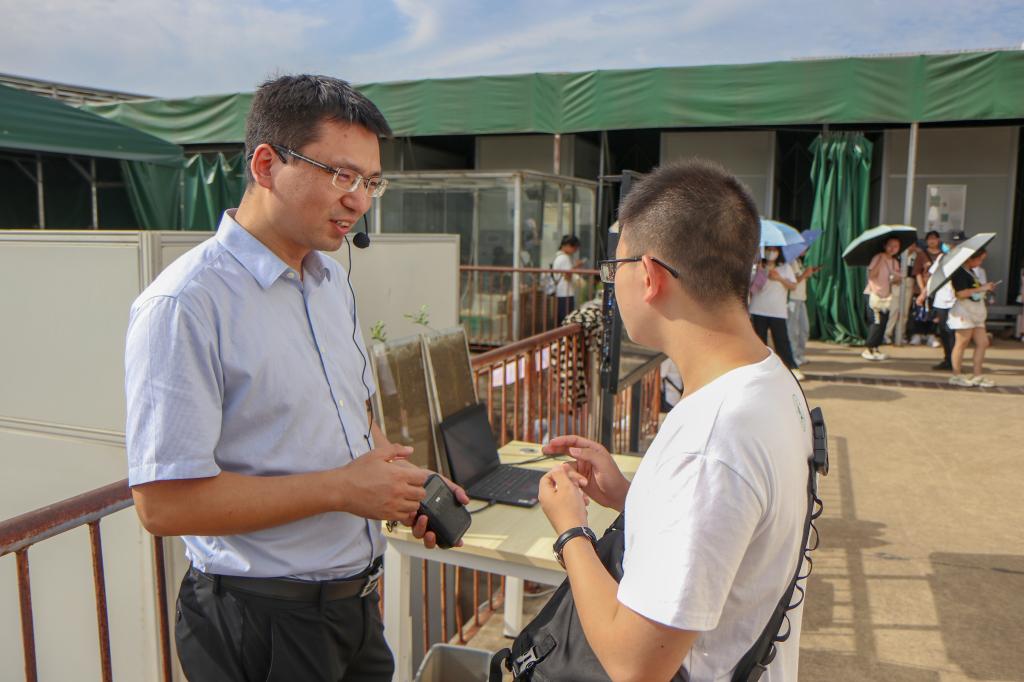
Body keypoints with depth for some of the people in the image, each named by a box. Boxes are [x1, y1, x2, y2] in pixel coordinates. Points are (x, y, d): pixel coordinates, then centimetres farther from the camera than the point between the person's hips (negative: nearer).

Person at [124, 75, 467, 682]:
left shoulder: (333, 280, 6)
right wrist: (340, 489, -21)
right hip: (262, 624, -7)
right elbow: (164, 502, -23)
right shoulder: (184, 305, -20)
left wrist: (408, 486, -1)